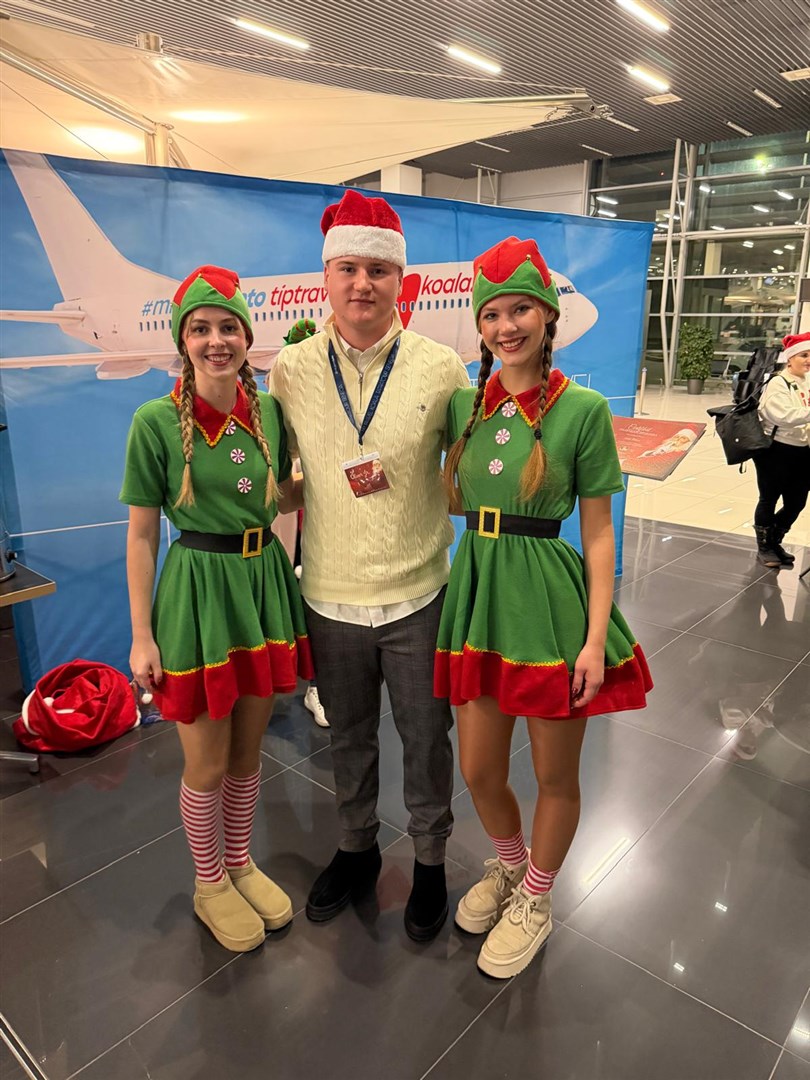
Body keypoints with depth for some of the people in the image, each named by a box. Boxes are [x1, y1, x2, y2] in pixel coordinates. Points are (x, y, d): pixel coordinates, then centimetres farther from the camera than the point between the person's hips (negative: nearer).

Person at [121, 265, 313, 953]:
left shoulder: (268, 410, 1)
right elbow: (142, 534, -8)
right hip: (197, 591, -4)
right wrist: (142, 633, -8)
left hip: (264, 583, 4)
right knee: (207, 762, 11)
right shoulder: (157, 421, -11)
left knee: (249, 748, 19)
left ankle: (241, 864, 43)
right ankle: (210, 884, 38)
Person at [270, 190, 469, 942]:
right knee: (348, 737, 20)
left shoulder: (441, 367, -7)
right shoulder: (290, 369, -2)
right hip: (329, 596, 2)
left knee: (426, 739, 14)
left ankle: (430, 863, 40)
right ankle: (356, 849, 46)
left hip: (418, 595, -1)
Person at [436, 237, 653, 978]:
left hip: (550, 596, -4)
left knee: (555, 775, 13)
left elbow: (597, 532, -7)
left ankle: (535, 902, 41)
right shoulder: (465, 404, 5)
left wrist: (596, 637, -11)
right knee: (478, 770, 15)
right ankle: (509, 866, 48)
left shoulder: (582, 408, -8)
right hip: (479, 591, 4)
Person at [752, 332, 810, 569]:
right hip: (776, 450, -7)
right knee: (769, 500, 7)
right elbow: (784, 416, -25)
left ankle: (774, 541, 33)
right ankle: (764, 547, 22)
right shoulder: (778, 383, -12)